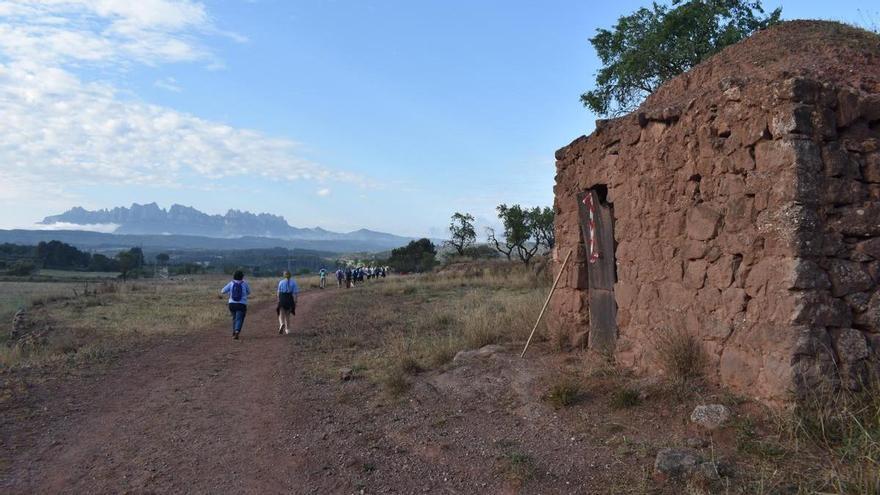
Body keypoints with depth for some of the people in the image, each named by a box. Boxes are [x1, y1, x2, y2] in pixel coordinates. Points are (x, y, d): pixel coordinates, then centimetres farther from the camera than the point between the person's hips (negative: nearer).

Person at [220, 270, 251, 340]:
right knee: (239, 319, -6)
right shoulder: (244, 284, -2)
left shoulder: (231, 283, 0)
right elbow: (249, 292, 12)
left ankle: (234, 332, 31)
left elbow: (223, 291, -4)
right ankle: (237, 332, -29)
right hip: (241, 305, -3)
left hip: (232, 304, 3)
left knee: (235, 318, 25)